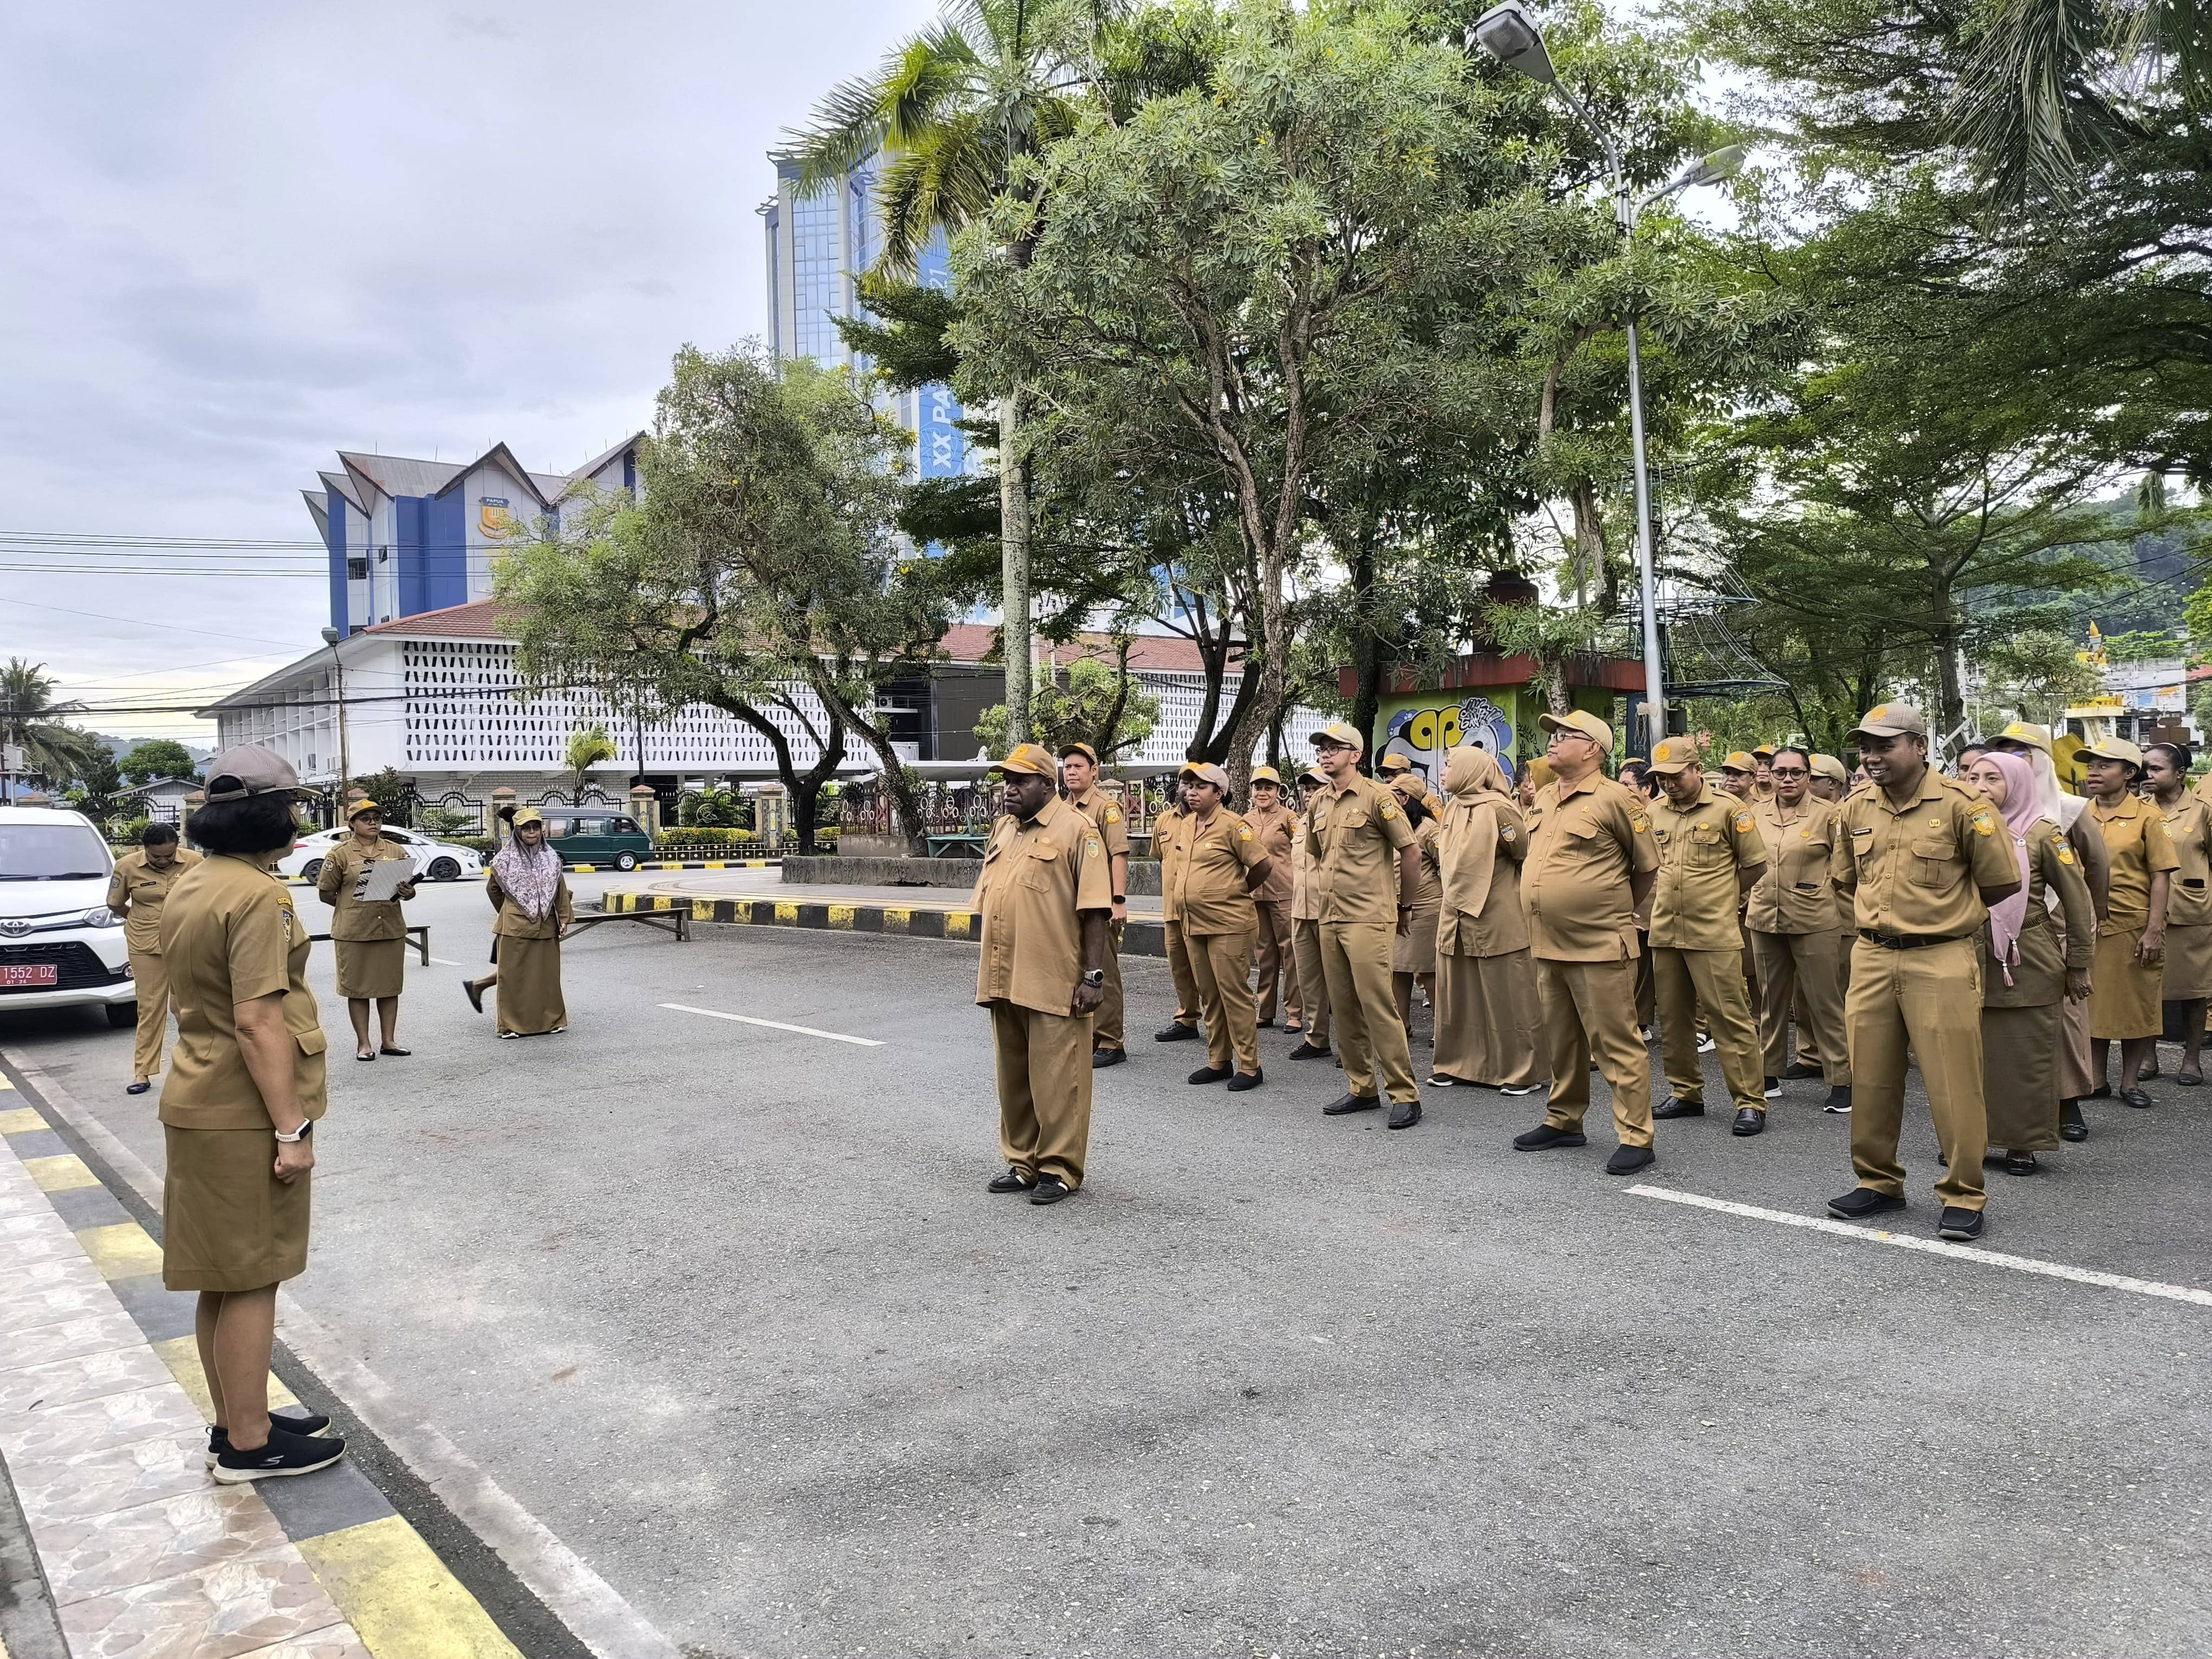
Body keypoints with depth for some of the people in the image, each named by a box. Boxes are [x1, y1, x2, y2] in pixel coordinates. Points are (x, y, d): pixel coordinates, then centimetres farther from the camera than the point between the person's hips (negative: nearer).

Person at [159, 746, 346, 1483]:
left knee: (225, 1279, 17)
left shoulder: (189, 885, 9)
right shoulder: (257, 894, -20)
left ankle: (236, 1423, 29)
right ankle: (248, 1445, 13)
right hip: (244, 1116, -9)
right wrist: (292, 1128, -20)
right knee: (250, 1281, 2)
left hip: (198, 1104, 9)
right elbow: (258, 1022, -23)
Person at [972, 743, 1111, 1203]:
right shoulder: (1003, 829, 15)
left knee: (1056, 1078, 0)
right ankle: (1022, 1162, 27)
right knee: (1013, 1077, 14)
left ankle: (1060, 1169, 12)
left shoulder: (1075, 830, -6)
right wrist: (988, 968, 18)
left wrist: (1093, 975, -15)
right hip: (1005, 980, 7)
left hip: (1054, 983, -7)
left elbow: (1095, 908, -11)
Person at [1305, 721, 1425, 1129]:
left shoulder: (1376, 796, -8)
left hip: (1367, 918, -7)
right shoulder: (1319, 803, 12)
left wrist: (1404, 905, 3)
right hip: (1329, 919, 7)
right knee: (1343, 1007, 10)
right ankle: (1362, 1088, 20)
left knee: (1377, 1004, -10)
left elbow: (1410, 853, -4)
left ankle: (1404, 1095, -3)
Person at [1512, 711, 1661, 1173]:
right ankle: (1563, 1121, 31)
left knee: (1616, 1044, -2)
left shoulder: (1615, 799, -10)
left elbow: (1647, 866, -2)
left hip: (1599, 946, -8)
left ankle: (1635, 1138, 5)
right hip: (1547, 944, 8)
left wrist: (1616, 910, 8)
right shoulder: (1542, 798, 12)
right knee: (1560, 1040, 18)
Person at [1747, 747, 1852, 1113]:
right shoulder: (1756, 814, 8)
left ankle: (1841, 1078, 5)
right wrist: (1749, 899, 16)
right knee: (1772, 998, 12)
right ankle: (1769, 1073, 21)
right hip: (1765, 919, 4)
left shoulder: (1828, 814, -3)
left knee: (1824, 1000, -2)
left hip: (1815, 921, -4)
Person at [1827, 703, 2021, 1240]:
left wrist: (1944, 913, 8)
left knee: (1953, 1081, -2)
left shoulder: (1960, 804, -8)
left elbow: (2001, 882, -1)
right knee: (1870, 1078, 10)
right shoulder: (1855, 808, 7)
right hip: (1871, 956, 5)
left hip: (1942, 960, -5)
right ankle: (1878, 1182, 25)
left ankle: (1964, 1195, 12)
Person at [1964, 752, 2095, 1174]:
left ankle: (2024, 1143, 14)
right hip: (1969, 960, 3)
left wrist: (2078, 965, 1)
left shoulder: (2041, 834, -4)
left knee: (2026, 1056, 2)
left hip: (2028, 963, -3)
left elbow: (2078, 902, 1)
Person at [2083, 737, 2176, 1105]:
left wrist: (2154, 930, -11)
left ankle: (2130, 1082, 16)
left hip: (2133, 925, -3)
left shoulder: (2146, 816, -2)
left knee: (2136, 1004, 5)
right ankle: (2095, 1079, 17)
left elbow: (2161, 876, -4)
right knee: (2092, 1002, 7)